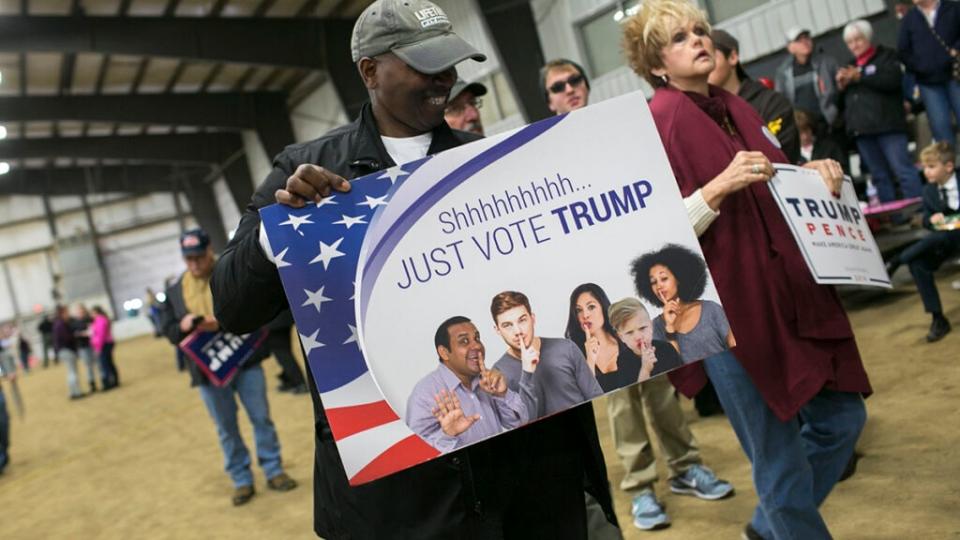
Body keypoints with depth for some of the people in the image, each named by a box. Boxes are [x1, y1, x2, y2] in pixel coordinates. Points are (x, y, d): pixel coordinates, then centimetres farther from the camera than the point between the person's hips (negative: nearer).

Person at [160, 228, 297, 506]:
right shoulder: (174, 292, 8)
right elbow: (168, 331, 8)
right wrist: (183, 326, -15)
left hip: (246, 362, -2)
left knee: (261, 418, 5)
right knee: (226, 428, 9)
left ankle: (274, 471, 18)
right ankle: (242, 481, 19)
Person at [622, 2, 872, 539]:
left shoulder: (736, 108, 12)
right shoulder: (658, 124, -11)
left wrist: (812, 173, 3)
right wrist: (720, 186, -27)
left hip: (789, 289, 8)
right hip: (729, 307, -8)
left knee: (843, 417, 14)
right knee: (780, 458, 1)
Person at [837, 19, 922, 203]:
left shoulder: (886, 56, 7)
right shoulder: (850, 65, 22)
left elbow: (892, 80, -13)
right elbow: (842, 100, 21)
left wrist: (860, 76, -12)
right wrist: (841, 85, 0)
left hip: (887, 125, -5)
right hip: (861, 129, 6)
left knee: (903, 170, -10)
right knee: (879, 176, 6)